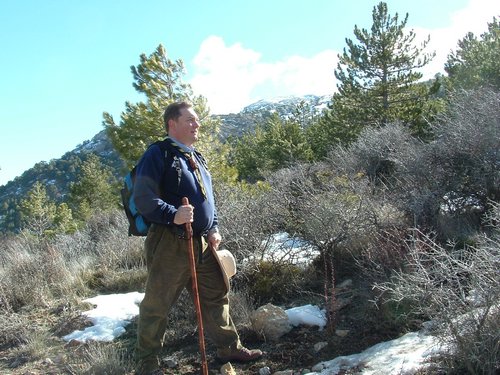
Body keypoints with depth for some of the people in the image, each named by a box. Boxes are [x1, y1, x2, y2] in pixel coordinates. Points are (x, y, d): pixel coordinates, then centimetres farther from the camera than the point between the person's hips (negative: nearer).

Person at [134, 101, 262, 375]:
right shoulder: (158, 154, -8)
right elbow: (143, 198, -16)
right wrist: (173, 215, -30)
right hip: (169, 243, -8)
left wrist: (213, 228, 12)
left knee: (216, 296, 15)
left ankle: (229, 348, 31)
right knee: (156, 305, 3)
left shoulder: (196, 157, 18)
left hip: (201, 244, 8)